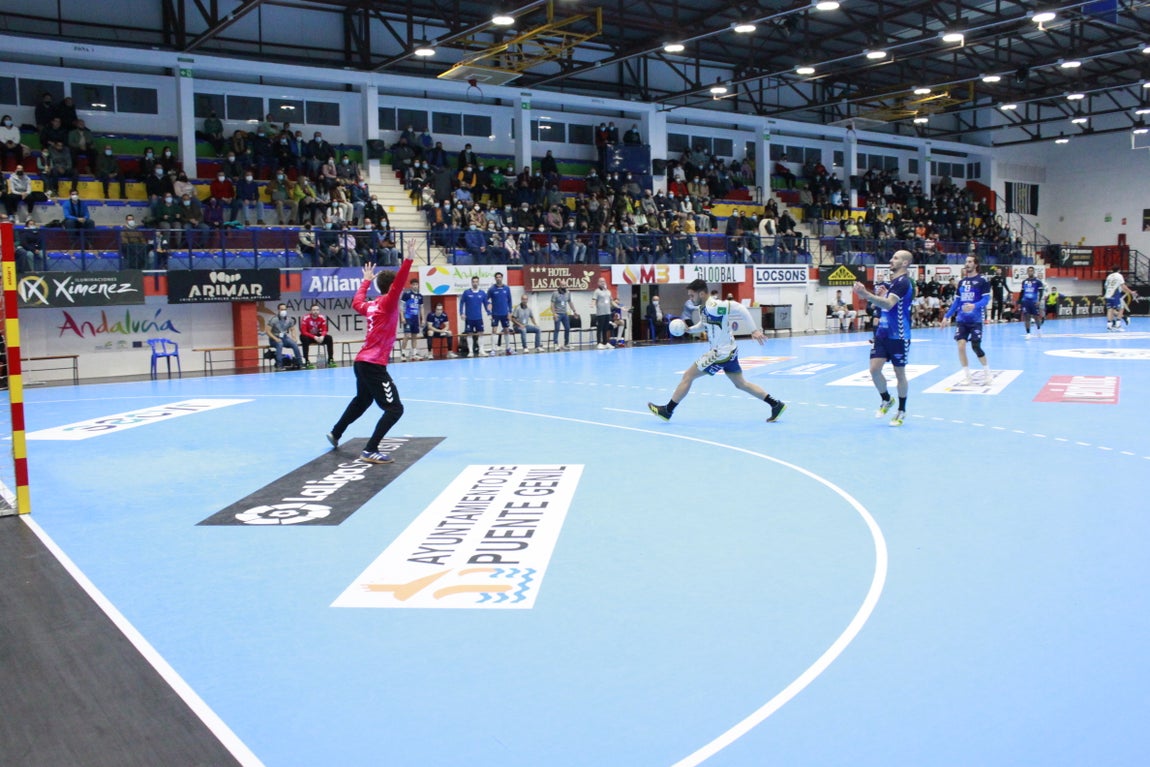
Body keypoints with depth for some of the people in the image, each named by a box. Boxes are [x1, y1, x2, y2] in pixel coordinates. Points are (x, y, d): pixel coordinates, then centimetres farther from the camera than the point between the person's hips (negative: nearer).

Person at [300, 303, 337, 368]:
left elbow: (324, 330, -6)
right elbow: (303, 332, -23)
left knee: (329, 338, -18)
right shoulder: (305, 318, -22)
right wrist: (314, 337, -33)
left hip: (318, 336, 4)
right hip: (307, 336, -4)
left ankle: (330, 359, -13)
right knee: (305, 339, -37)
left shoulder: (322, 318, -9)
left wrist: (322, 336, -29)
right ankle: (307, 361, -35)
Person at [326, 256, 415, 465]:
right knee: (395, 408, -11)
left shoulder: (371, 305, 12)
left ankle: (335, 434, 49)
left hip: (362, 362, 10)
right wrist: (408, 259, -37)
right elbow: (399, 284, -29)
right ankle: (370, 451, -15)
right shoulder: (387, 302, -11)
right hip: (373, 365, -10)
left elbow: (356, 302, 34)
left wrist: (366, 280, 44)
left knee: (361, 401, 32)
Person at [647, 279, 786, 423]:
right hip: (729, 351, 10)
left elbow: (740, 308, -27)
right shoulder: (704, 308, 7)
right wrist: (689, 329, 7)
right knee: (741, 384, 17)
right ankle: (776, 405, 18)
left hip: (721, 353, -10)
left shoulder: (712, 307, -22)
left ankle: (667, 411, 9)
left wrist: (754, 330, -29)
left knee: (687, 376, -2)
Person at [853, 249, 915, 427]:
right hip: (882, 333, 7)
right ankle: (886, 400, 19)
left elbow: (888, 304, -30)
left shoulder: (903, 282, -14)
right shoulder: (891, 282, 14)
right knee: (874, 369, -3)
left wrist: (866, 295, -43)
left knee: (899, 373, 4)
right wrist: (876, 296, 6)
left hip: (898, 336, -7)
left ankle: (901, 410, 18)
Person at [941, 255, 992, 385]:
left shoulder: (982, 280, -4)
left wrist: (974, 306, -30)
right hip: (962, 320, 4)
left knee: (976, 347, -4)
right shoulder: (961, 282, 12)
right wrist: (947, 316, 12)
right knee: (961, 345, -8)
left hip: (975, 320, -4)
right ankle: (966, 374, 3)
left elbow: (986, 299, -11)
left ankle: (987, 370, 19)